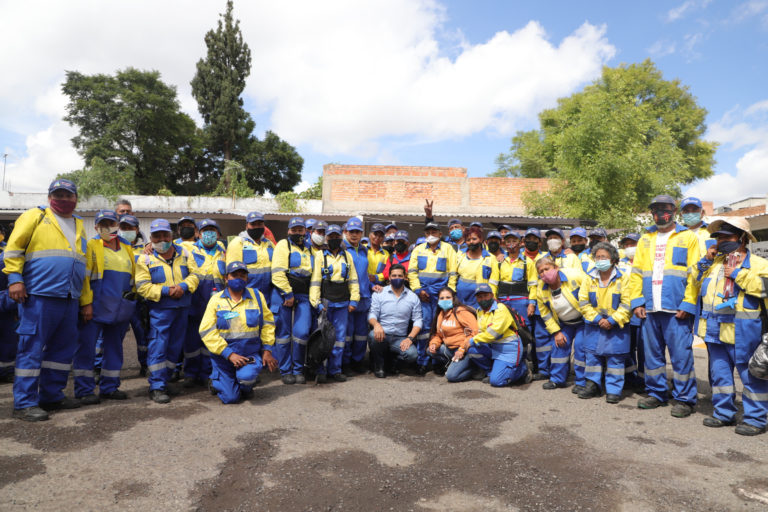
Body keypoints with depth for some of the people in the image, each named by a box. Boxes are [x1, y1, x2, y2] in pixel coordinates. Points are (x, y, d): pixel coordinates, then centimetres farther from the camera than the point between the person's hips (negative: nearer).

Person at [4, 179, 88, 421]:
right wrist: (14, 278, -14)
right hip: (39, 295, -6)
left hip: (69, 299, 6)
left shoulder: (79, 225, 21)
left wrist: (86, 301, 17)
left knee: (63, 348, 10)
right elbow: (14, 247, -2)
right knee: (32, 347, -4)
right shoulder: (35, 216, 4)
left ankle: (51, 396, 21)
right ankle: (24, 403, 3)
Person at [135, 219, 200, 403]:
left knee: (175, 347, 10)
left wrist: (183, 286, -14)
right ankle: (157, 387, -1)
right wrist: (165, 290, -18)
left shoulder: (184, 253, 10)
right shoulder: (145, 258, 0)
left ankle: (162, 378, 25)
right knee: (158, 346, -8)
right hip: (160, 309, -4)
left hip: (182, 308, 4)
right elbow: (142, 286, -7)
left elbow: (194, 275, 5)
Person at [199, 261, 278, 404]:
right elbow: (206, 331, -10)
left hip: (250, 353, 0)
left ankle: (247, 387, 8)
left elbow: (267, 323, 8)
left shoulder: (257, 296, 0)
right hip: (223, 355, 0)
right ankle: (216, 378, 31)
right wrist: (229, 354, -17)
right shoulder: (216, 300, -5)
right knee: (230, 398, -3)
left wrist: (267, 349, 1)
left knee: (246, 376, -31)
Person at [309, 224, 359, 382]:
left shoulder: (347, 256, 13)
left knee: (340, 336, 4)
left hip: (342, 304, 3)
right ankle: (320, 371, 10)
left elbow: (353, 279, 13)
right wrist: (317, 302, -11)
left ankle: (335, 369, 14)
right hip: (326, 302, -3)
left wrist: (353, 300, 5)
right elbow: (315, 281, -3)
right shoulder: (320, 256, 2)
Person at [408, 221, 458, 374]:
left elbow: (452, 272, 5)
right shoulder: (418, 250, 15)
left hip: (440, 292, -1)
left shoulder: (447, 248, 10)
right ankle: (422, 361, 0)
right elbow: (412, 271, 9)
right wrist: (418, 290, -3)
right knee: (424, 323, -6)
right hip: (423, 291, 1)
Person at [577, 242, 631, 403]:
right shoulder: (589, 278, 1)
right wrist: (597, 319, -9)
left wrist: (612, 320, -14)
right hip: (594, 324, 3)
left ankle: (614, 390, 11)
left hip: (616, 325, -3)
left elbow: (626, 304, -9)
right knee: (592, 354, 8)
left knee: (615, 357, 1)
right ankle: (592, 385, 20)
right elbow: (583, 302, 0)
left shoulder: (623, 278, -7)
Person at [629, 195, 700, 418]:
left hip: (676, 308, -4)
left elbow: (693, 274, -4)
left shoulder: (688, 237, 3)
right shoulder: (645, 239, 15)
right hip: (650, 308, 4)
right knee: (652, 353, 10)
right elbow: (636, 272, 12)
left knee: (681, 354, -1)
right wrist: (637, 301, 3)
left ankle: (685, 399, 10)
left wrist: (687, 304, -12)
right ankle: (656, 393, 23)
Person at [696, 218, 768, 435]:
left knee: (750, 374, 0)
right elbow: (697, 280, 20)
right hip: (715, 328, 6)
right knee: (719, 372, 13)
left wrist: (738, 274, -17)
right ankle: (723, 413, 24)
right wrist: (706, 261, 8)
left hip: (741, 332, -6)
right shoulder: (715, 261, 16)